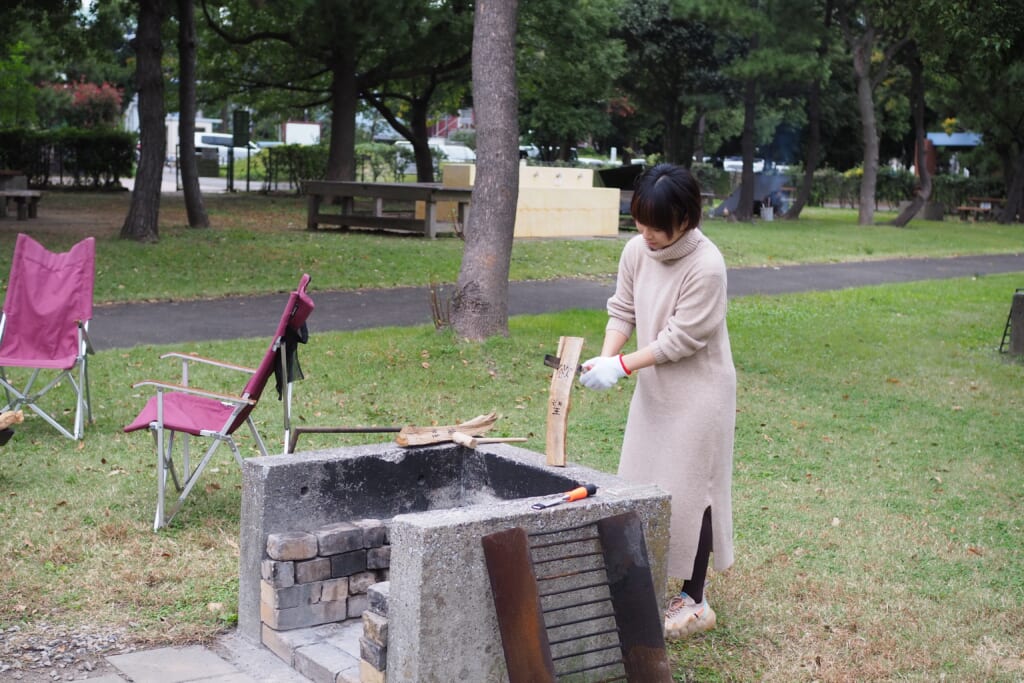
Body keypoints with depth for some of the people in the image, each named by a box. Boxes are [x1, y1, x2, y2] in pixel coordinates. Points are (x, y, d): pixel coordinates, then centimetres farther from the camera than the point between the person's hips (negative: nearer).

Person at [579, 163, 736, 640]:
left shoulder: (706, 266, -24)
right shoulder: (636, 251, -5)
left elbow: (682, 338, -22)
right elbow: (622, 312, 3)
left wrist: (622, 367, -23)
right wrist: (605, 358, -13)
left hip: (698, 392, -7)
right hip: (654, 387, 7)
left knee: (688, 491, 0)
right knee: (642, 484, 13)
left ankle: (694, 602, 14)